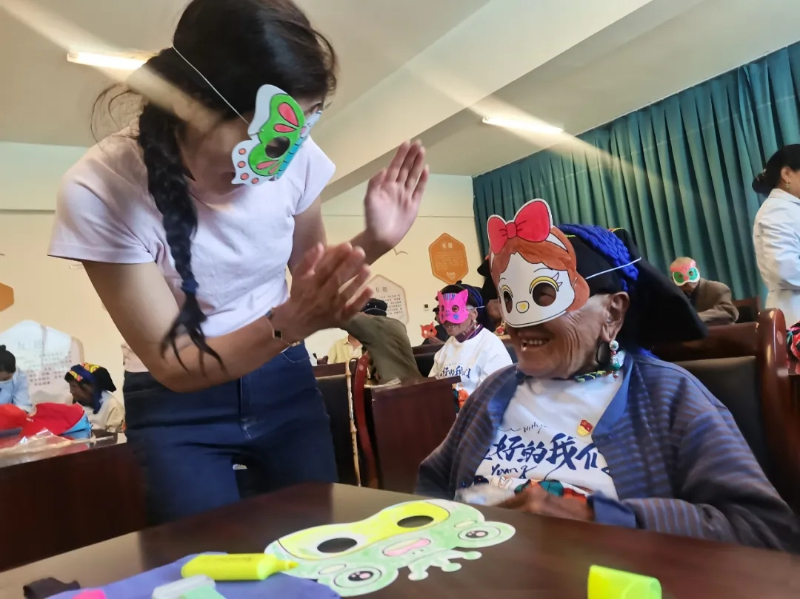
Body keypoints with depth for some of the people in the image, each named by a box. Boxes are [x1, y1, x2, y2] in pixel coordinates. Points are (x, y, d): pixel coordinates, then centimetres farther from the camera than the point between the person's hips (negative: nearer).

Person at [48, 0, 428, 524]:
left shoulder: (295, 158, -15)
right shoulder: (102, 188, -23)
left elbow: (310, 280, 2)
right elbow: (173, 366, -21)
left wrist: (373, 242, -18)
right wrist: (291, 323, -38)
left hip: (285, 383, 3)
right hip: (178, 407, -2)